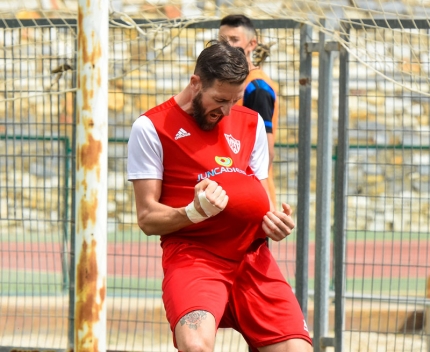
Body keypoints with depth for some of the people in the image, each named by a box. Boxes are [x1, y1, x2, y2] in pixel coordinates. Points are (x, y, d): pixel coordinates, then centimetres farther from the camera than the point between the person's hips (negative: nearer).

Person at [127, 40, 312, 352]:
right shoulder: (151, 127, 0)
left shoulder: (252, 123, 16)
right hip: (191, 255, -5)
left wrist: (274, 222, -1)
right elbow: (147, 218, -2)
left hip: (252, 257, 5)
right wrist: (194, 212, -21)